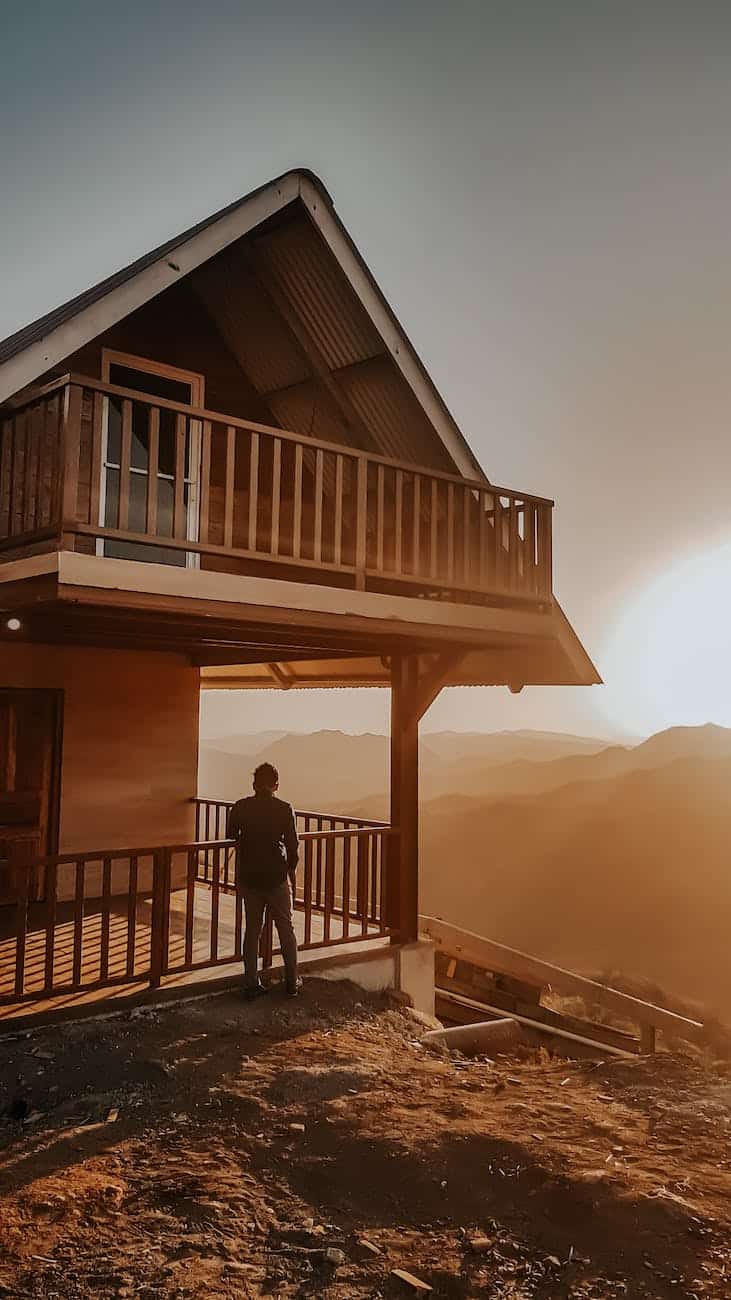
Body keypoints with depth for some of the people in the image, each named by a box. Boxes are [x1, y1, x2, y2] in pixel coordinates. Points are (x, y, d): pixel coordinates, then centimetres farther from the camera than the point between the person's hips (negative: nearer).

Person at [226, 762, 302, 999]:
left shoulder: (240, 807, -3)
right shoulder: (284, 809, -9)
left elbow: (230, 838, 6)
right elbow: (292, 845, -6)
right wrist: (291, 871, 9)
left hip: (249, 877, 2)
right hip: (277, 877, -2)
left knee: (252, 930, 12)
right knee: (286, 929, 11)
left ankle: (251, 984, 14)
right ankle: (292, 982, 18)